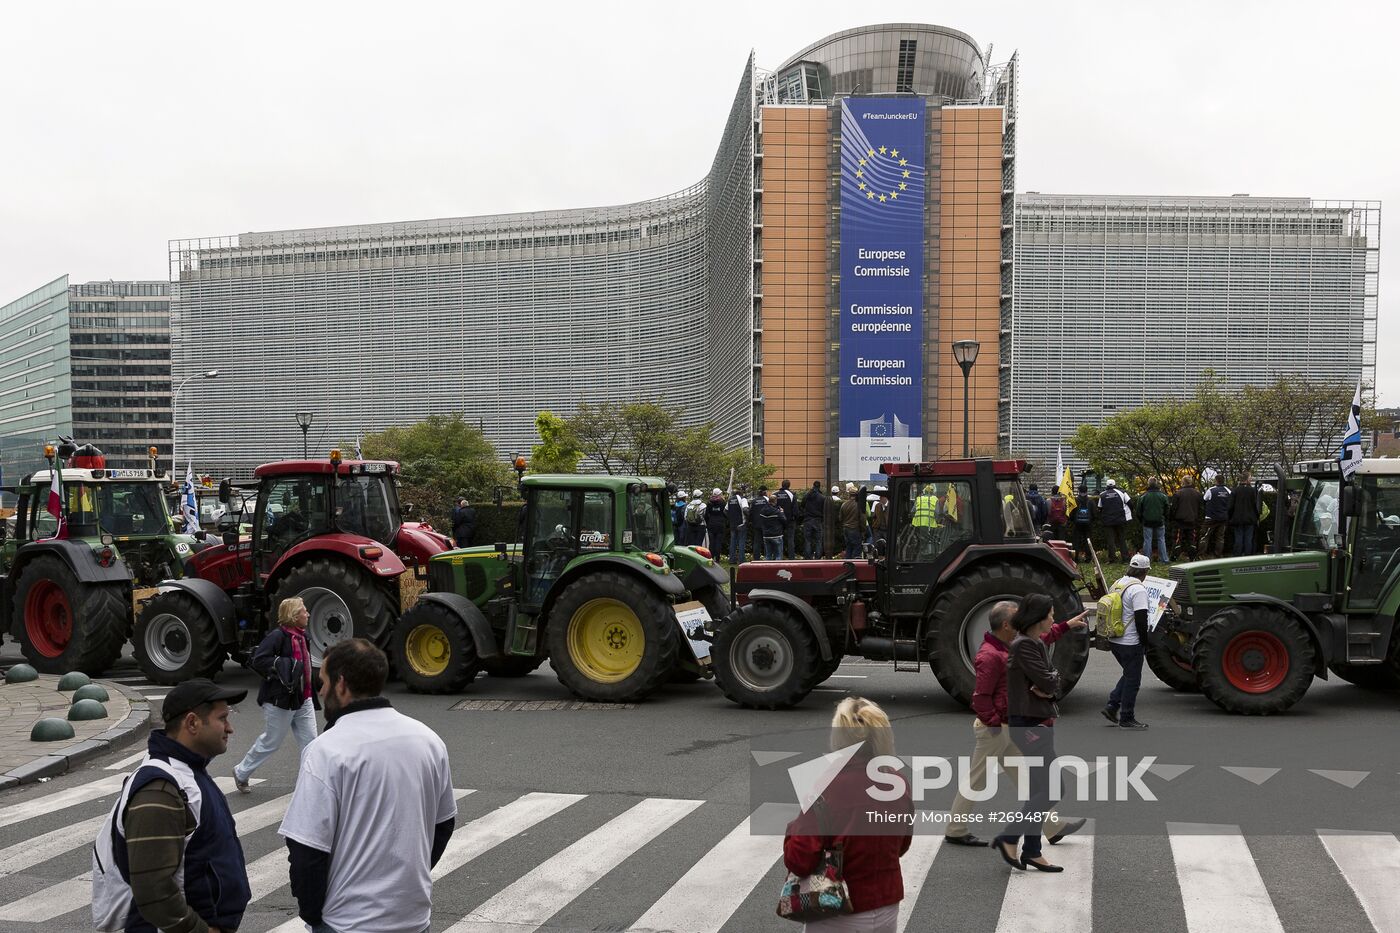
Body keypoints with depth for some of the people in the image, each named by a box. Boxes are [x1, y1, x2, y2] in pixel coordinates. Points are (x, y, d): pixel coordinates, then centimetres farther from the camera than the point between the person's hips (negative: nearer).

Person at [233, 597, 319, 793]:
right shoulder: (277, 636, -16)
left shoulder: (301, 636, 10)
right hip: (280, 701, -7)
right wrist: (281, 667, -26)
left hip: (303, 699, 7)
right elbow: (258, 661, -23)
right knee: (270, 742, 7)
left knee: (310, 742, 2)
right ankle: (241, 773, 28)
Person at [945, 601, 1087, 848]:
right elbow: (981, 697, -26)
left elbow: (1038, 639, 25)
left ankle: (1053, 826, 17)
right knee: (976, 781, 1)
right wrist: (994, 722, -19)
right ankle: (955, 832, 12)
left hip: (1006, 729, 10)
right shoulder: (990, 656, -22)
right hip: (993, 730, -10)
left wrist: (1066, 626, 26)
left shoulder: (1007, 647, 10)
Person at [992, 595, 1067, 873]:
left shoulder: (1037, 644, 14)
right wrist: (1053, 677, 2)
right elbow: (1047, 682, -19)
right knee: (1051, 791, -8)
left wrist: (1048, 689, -9)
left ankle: (1032, 852, 17)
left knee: (1039, 791, 12)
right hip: (1029, 725, -10)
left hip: (1041, 723, 10)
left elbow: (1055, 687, 13)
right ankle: (1008, 838, -1)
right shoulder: (1023, 646, -16)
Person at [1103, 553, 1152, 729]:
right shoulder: (1138, 589, -18)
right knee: (1132, 679, 3)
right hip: (1130, 643, -8)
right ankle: (1126, 719, 10)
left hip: (1114, 640, 8)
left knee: (1129, 674, 23)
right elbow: (1141, 619, -21)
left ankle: (1112, 706, 18)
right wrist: (1145, 643, -9)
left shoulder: (1118, 583, 8)